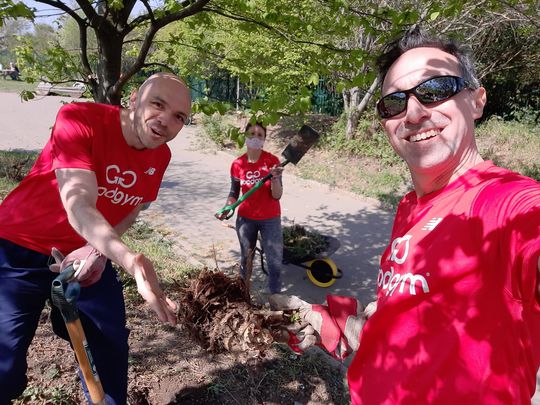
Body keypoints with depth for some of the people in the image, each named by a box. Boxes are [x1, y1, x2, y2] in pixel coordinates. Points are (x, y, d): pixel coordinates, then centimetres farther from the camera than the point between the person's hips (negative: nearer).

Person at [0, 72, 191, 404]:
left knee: (111, 348, 9)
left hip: (88, 255, 5)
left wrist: (98, 249, -13)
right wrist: (133, 262, -53)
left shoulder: (161, 156, -8)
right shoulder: (79, 119, -26)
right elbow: (79, 207, -38)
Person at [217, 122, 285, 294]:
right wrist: (227, 208, -13)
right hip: (245, 218, 2)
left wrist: (275, 177, -33)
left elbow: (277, 195, -16)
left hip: (270, 219, -2)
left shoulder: (272, 161, -14)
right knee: (246, 258, 18)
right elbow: (234, 192, 5)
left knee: (275, 260, 3)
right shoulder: (237, 164, -7)